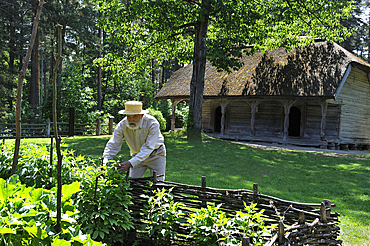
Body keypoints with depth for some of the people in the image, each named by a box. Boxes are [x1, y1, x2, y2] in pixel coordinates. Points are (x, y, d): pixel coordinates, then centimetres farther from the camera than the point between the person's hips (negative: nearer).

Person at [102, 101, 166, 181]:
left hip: (156, 154, -3)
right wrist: (105, 162, -35)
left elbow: (148, 148, -35)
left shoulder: (152, 123, -31)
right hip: (137, 155, 3)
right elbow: (113, 145, -16)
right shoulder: (122, 125, -21)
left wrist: (130, 163, -45)